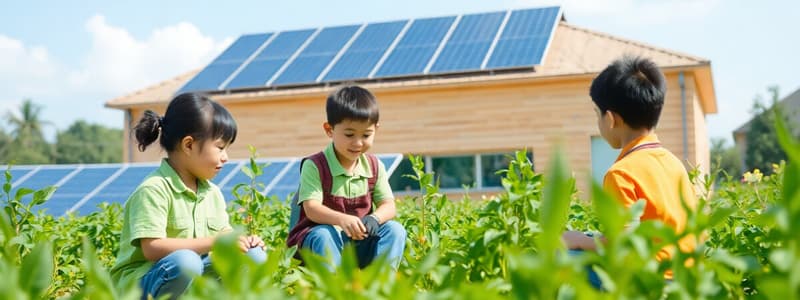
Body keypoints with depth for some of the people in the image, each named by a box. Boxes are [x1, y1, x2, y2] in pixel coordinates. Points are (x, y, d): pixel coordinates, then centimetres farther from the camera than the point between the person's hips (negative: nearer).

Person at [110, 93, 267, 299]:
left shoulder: (211, 192, 5)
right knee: (184, 261, -38)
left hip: (195, 277, 7)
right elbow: (152, 248, -26)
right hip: (139, 283, -7)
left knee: (254, 257, -9)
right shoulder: (154, 190, -19)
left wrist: (240, 240, -12)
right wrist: (212, 242, -27)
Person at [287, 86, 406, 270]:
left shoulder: (375, 166, 4)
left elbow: (388, 206, -2)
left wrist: (375, 218, -28)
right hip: (324, 234, -4)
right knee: (323, 236, -36)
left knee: (395, 229, -18)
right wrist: (342, 219, -41)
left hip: (360, 241, 4)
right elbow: (311, 208, -21)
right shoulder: (314, 166, -11)